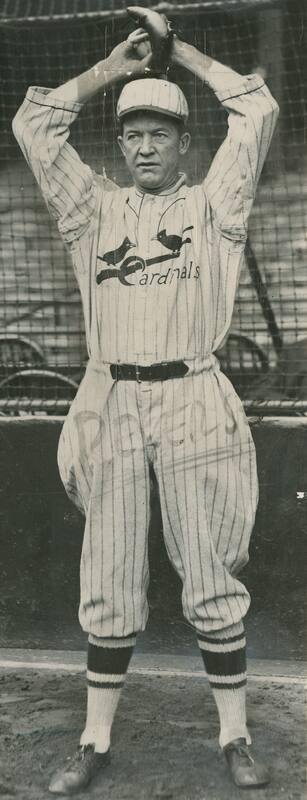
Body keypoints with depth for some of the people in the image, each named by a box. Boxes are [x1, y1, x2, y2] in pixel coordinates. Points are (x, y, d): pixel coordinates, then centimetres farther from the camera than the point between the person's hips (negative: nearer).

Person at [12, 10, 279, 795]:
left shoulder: (212, 205, 6)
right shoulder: (95, 209, 11)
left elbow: (258, 112, -2)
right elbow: (33, 125, 4)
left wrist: (185, 53, 7)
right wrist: (112, 67, 8)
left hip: (193, 405, -2)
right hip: (110, 406, 2)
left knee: (213, 582, 4)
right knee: (108, 587, 7)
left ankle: (235, 735, 15)